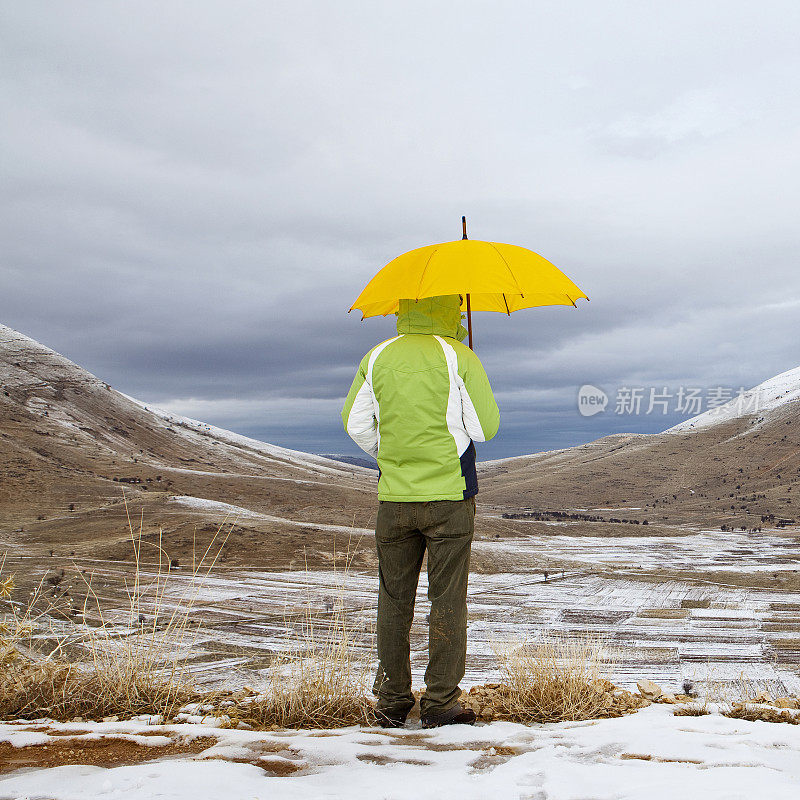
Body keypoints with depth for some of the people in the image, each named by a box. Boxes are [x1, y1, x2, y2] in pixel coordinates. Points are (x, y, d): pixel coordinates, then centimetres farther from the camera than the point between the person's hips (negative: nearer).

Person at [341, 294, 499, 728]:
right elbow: (485, 428, -7)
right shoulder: (459, 358, -8)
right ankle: (441, 702, 9)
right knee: (447, 599, 5)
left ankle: (392, 703, 18)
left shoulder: (377, 358, 3)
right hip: (449, 496, -3)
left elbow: (355, 423, 8)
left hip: (394, 496, 3)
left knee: (394, 599, 11)